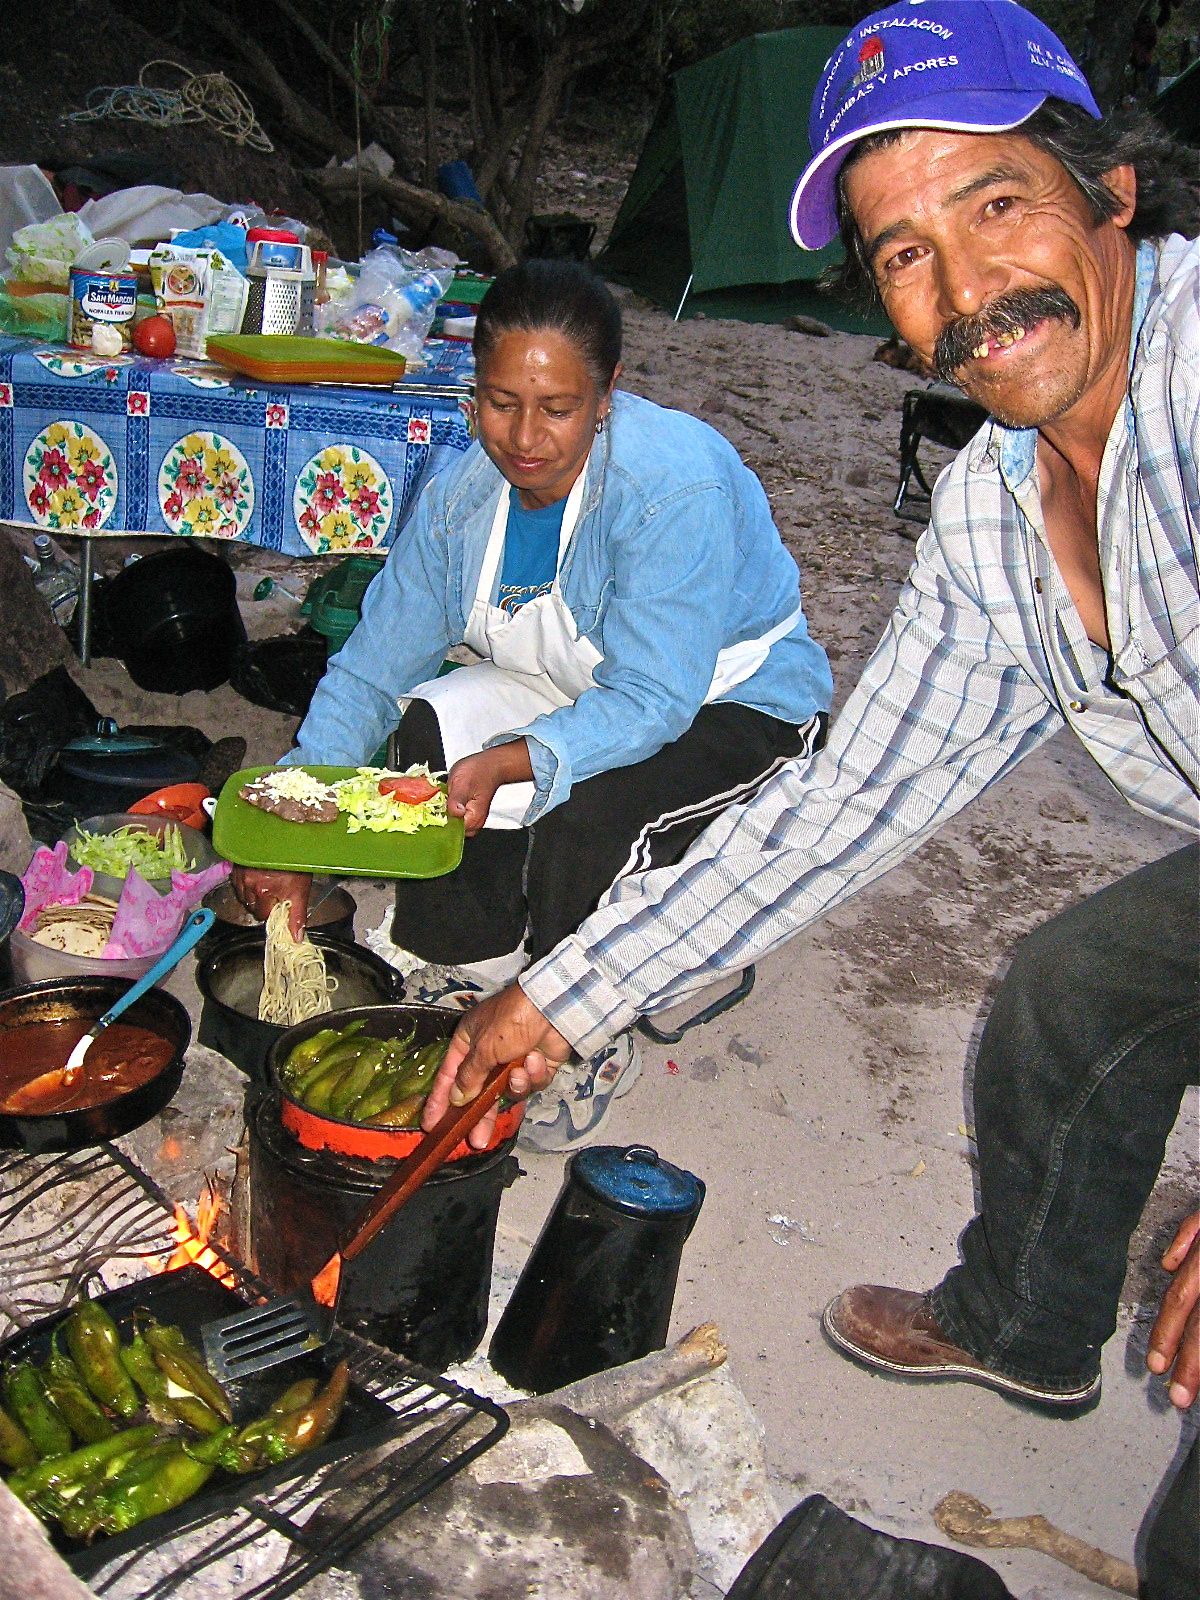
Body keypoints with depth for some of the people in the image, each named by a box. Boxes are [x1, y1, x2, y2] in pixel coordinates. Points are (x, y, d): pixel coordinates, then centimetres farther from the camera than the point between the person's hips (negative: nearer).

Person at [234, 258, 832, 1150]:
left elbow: (652, 703, -35)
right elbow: (370, 670, -8)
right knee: (436, 728, -18)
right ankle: (467, 975, 1)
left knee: (586, 818, -32)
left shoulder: (676, 485, -32)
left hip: (740, 708, -6)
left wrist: (510, 763, -49)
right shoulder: (464, 497, -11)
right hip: (580, 693, 6)